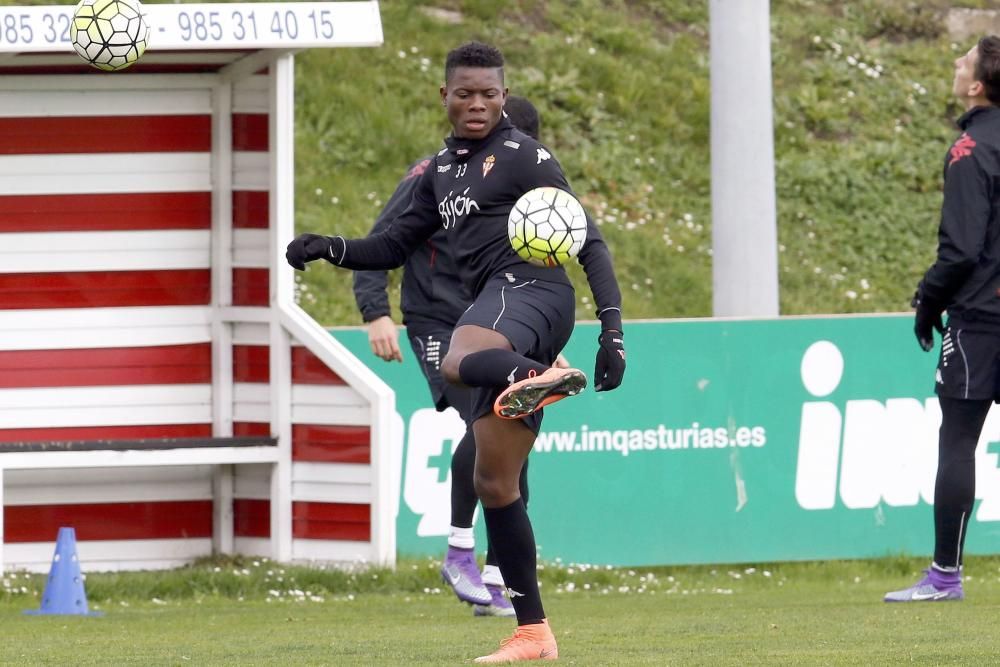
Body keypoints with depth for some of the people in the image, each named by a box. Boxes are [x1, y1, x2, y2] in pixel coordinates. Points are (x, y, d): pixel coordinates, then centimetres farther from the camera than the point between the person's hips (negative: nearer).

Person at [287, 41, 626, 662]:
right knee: (494, 482, 5)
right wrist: (329, 248, 13)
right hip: (500, 314, 8)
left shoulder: (523, 157, 0)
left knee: (458, 363, -41)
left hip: (530, 289, -8)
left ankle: (539, 379, -66)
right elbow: (394, 246, 31)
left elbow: (589, 242, -3)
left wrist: (612, 329, -12)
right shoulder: (443, 170, 23)